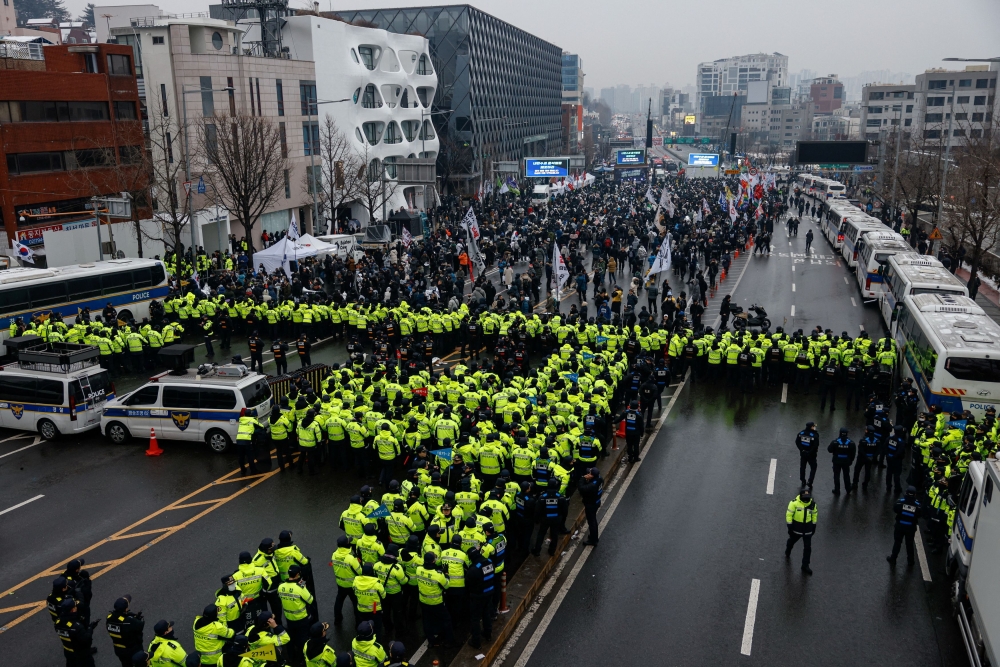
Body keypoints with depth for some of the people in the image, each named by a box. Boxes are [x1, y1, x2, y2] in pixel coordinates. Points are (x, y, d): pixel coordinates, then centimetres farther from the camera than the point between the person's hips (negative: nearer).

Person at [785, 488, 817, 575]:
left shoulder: (812, 503, -9)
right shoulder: (794, 503, -21)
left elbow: (814, 514, 8)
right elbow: (789, 514, -15)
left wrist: (814, 525, 10)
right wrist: (789, 526, -14)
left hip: (807, 528, 2)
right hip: (796, 527, -2)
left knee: (808, 548, 3)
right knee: (791, 541, 24)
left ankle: (805, 566, 14)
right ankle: (787, 553, 55)